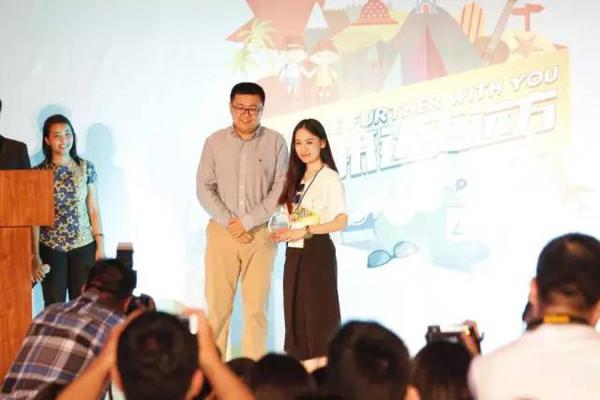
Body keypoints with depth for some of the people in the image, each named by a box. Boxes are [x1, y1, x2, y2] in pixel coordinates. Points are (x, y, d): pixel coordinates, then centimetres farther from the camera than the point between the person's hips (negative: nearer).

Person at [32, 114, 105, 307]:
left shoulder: (86, 168, 2)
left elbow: (93, 209, 4)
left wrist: (100, 245, -1)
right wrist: (35, 255, -6)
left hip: (84, 246, 1)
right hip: (51, 248, 0)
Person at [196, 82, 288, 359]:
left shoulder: (275, 142, 0)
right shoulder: (215, 142, 5)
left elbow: (281, 189, -4)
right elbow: (204, 188, 2)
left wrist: (247, 221, -10)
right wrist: (229, 221, -9)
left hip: (261, 233, -1)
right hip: (222, 232, 1)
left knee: (256, 305, 2)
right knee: (217, 304, 2)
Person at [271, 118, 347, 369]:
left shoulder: (329, 178, -8)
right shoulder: (296, 178, 14)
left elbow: (341, 221, -15)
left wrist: (304, 231, -19)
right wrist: (282, 232, -2)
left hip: (317, 251, -7)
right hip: (294, 252, 7)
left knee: (318, 311, -4)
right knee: (297, 311, 7)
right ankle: (305, 371, 12)